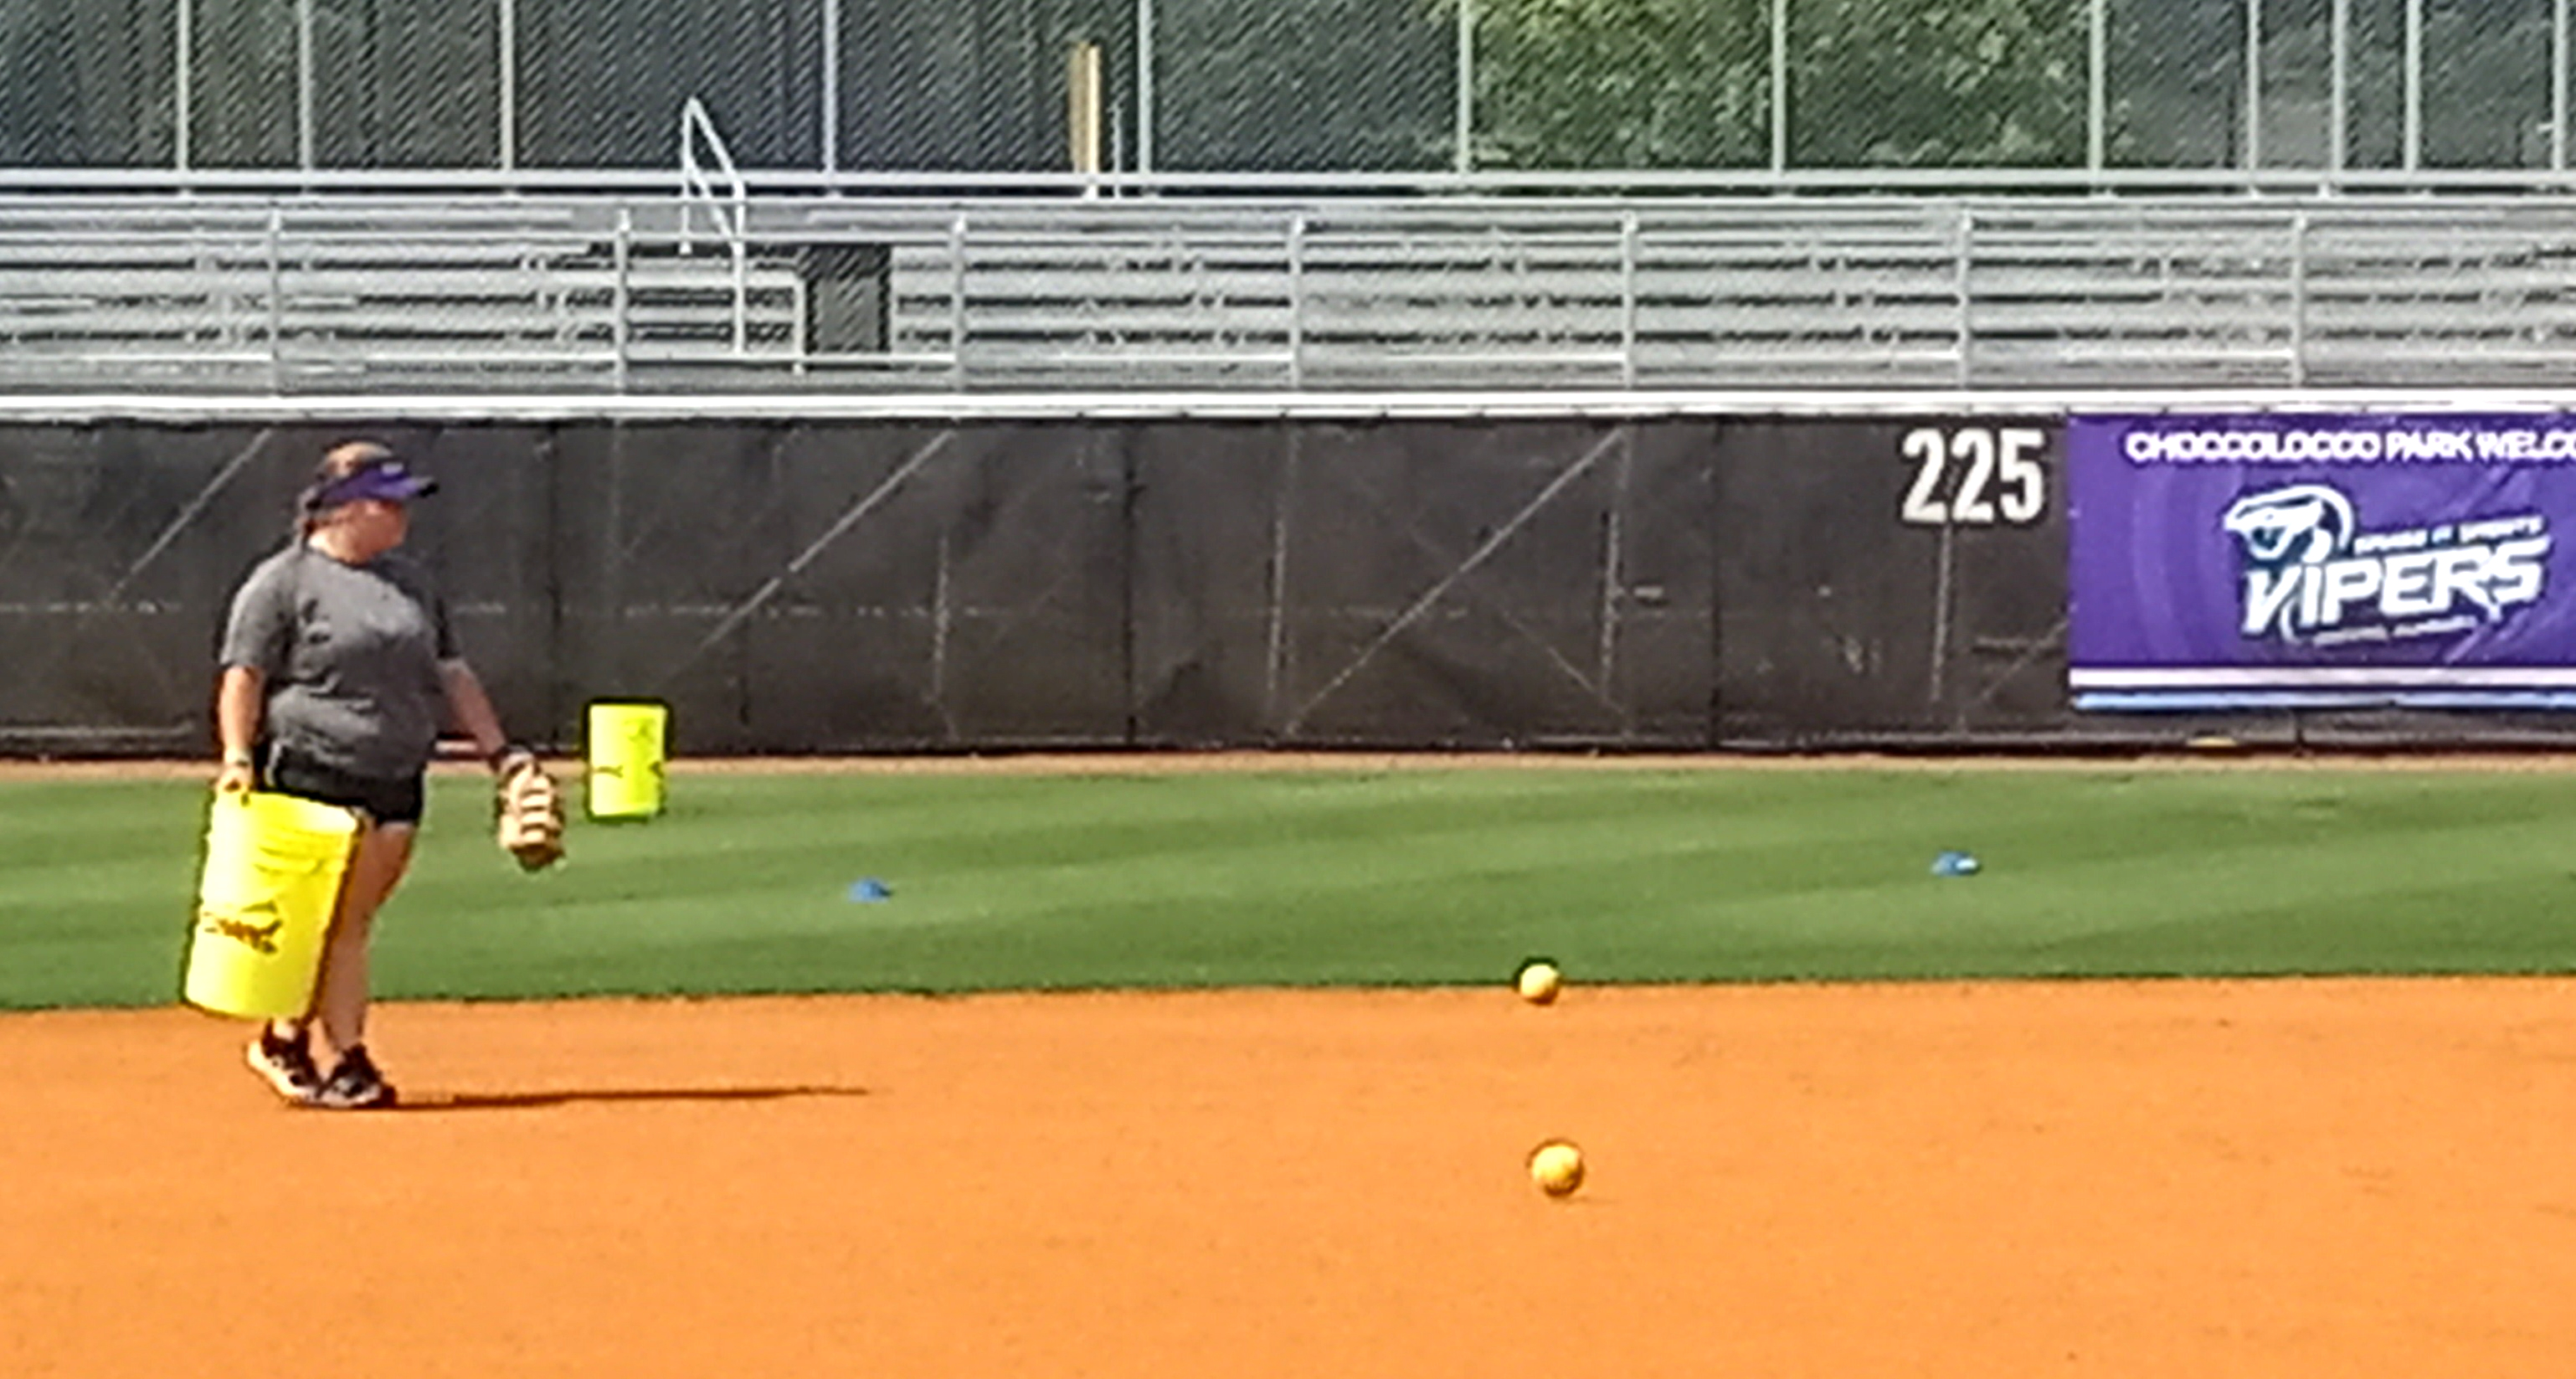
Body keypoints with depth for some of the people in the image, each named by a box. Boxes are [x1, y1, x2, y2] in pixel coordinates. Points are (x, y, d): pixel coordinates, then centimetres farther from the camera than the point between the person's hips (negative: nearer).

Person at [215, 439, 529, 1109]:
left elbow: (451, 675, 23)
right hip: (313, 779, -6)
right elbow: (243, 677, -7)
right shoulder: (283, 582, -3)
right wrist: (237, 757, -18)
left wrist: (499, 751, 18)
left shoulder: (412, 582, 18)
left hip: (396, 782, 7)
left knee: (350, 923, 3)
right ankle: (348, 1058, -4)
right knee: (337, 923, -8)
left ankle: (287, 1037, 15)